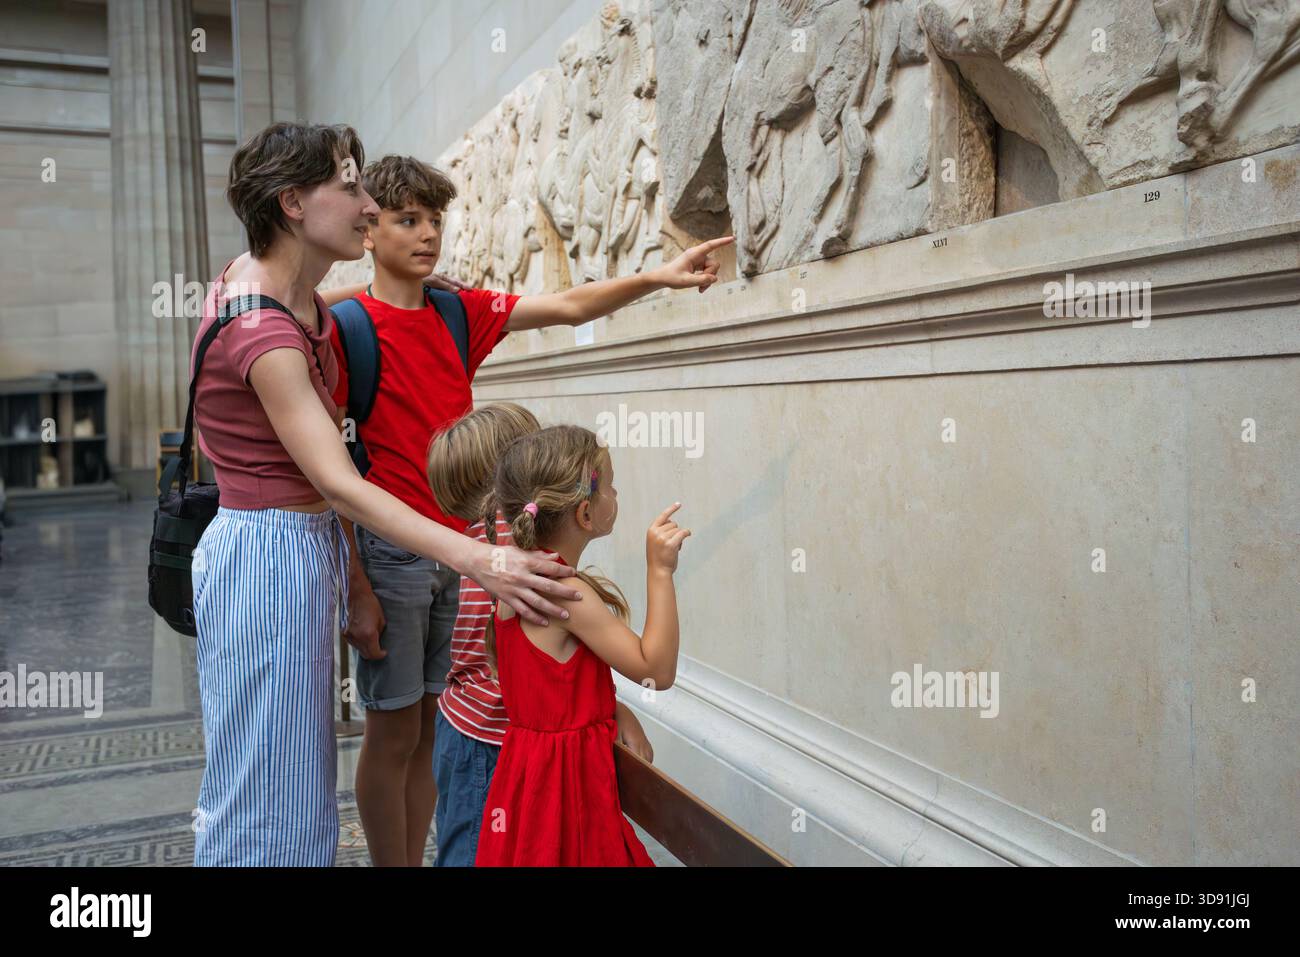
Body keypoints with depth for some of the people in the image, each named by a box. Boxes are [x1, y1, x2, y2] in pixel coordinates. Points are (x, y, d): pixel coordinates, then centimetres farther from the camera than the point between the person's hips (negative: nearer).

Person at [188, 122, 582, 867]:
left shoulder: (259, 273, 4)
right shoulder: (261, 330, -23)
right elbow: (338, 484, -30)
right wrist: (479, 561, -38)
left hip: (303, 547, 9)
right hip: (270, 558, -9)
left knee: (298, 781, 19)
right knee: (266, 796, 3)